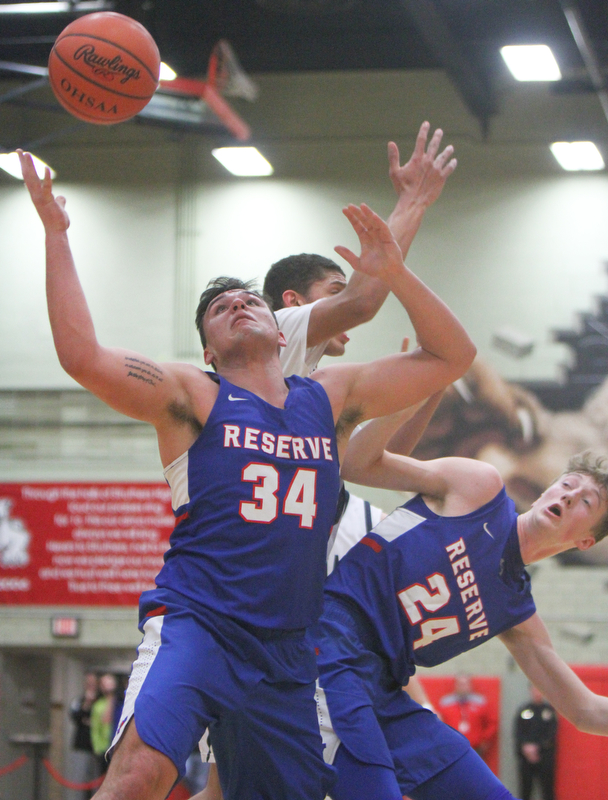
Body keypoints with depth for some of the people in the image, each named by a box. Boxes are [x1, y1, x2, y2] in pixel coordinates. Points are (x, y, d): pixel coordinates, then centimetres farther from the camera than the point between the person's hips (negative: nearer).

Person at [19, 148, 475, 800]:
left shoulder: (331, 397, 16)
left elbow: (451, 356, 19)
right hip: (194, 623, -5)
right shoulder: (193, 397, 3)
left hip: (288, 651, 5)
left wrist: (393, 273, 7)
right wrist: (55, 235, -9)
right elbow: (82, 357, -12)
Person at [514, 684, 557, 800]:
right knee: (525, 788, 2)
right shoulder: (523, 710, 8)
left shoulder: (550, 710, 4)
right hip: (525, 756, 1)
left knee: (547, 790, -4)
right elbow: (518, 733, 3)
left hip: (545, 756, -1)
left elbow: (552, 733, -2)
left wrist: (537, 747, -12)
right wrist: (525, 747, -13)